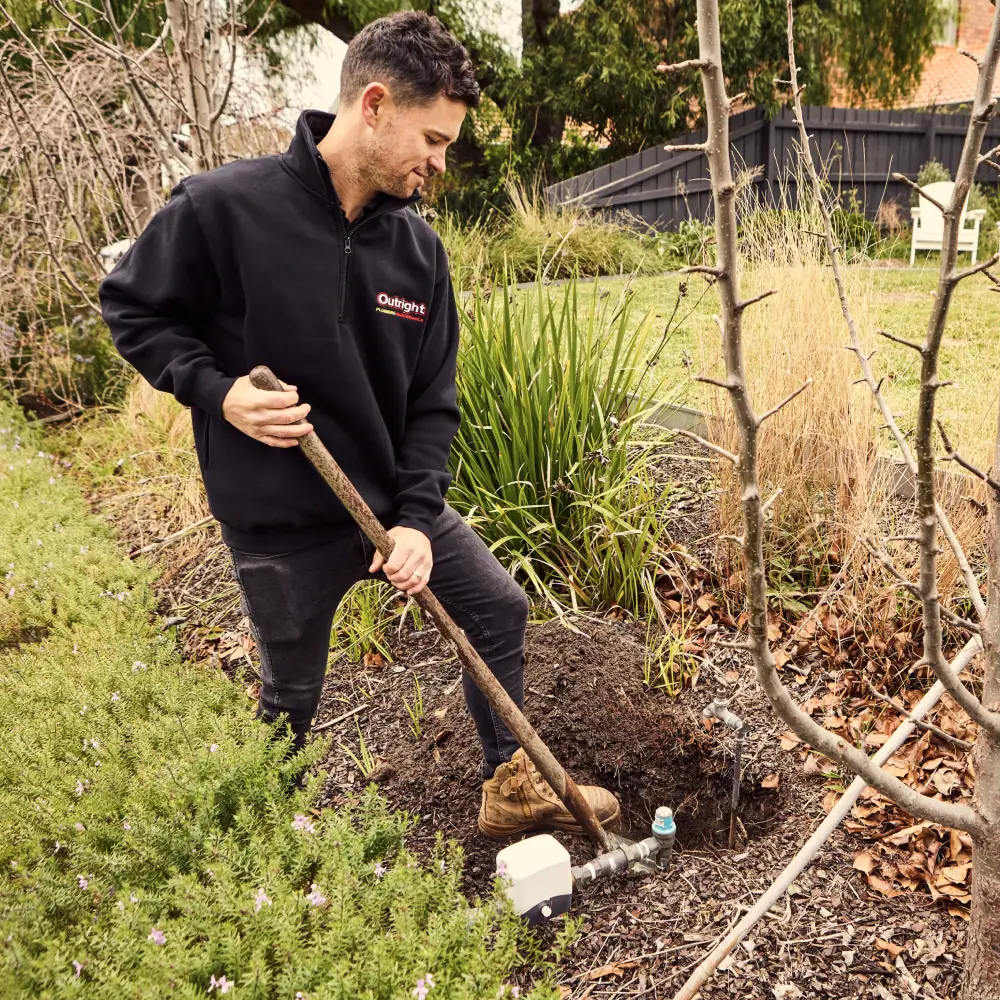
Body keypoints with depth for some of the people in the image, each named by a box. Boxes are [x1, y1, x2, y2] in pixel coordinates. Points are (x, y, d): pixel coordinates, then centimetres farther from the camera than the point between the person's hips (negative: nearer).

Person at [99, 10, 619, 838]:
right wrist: (217, 392, -21)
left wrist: (418, 518, -12)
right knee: (290, 702, 11)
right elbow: (133, 309, -5)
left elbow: (432, 400, -1)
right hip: (279, 521, -5)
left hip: (395, 500, 5)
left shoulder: (418, 248, -4)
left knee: (500, 608, 12)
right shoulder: (223, 206, -18)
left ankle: (513, 786, 33)